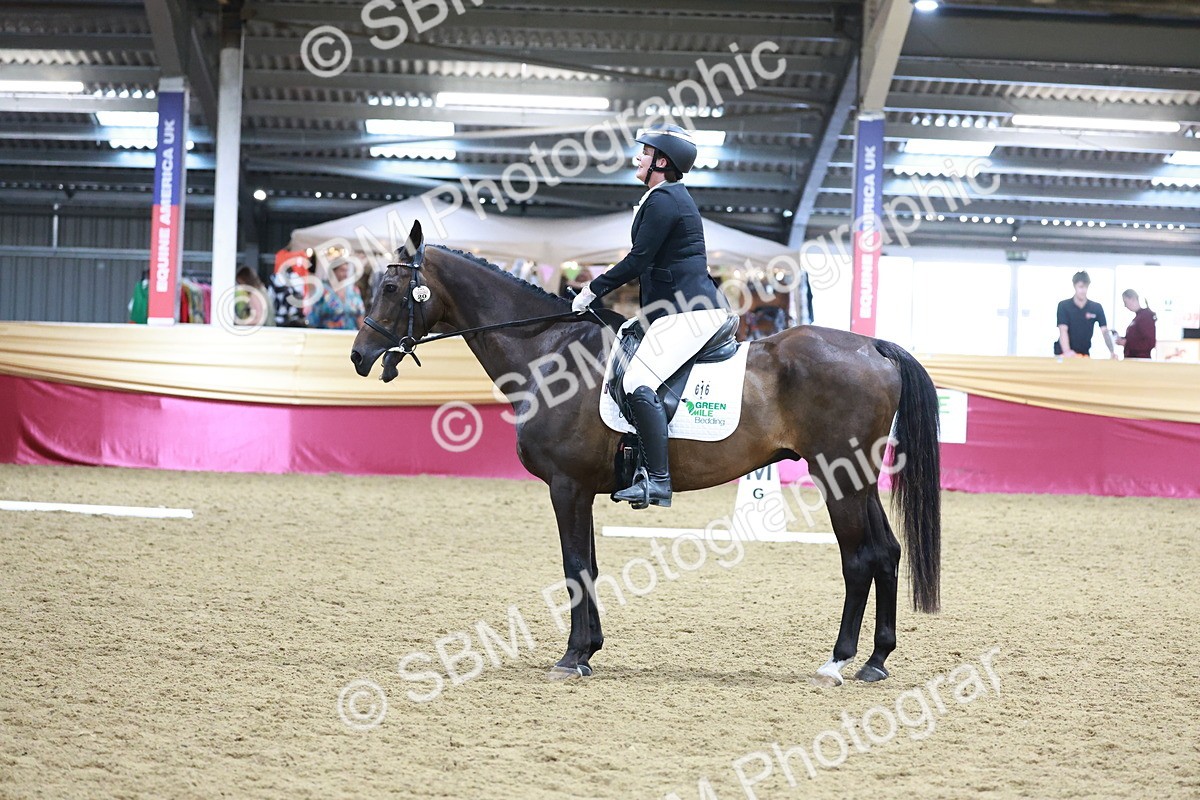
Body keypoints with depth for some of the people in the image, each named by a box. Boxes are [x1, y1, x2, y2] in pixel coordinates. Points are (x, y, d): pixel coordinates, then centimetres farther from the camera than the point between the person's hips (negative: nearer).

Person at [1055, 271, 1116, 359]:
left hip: (1084, 354, 2)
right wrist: (1067, 351, -37)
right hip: (1064, 354, -2)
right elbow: (1063, 330, -18)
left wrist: (1112, 351, -23)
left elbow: (1105, 331, -6)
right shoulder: (1064, 306, -8)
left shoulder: (1096, 308, -1)